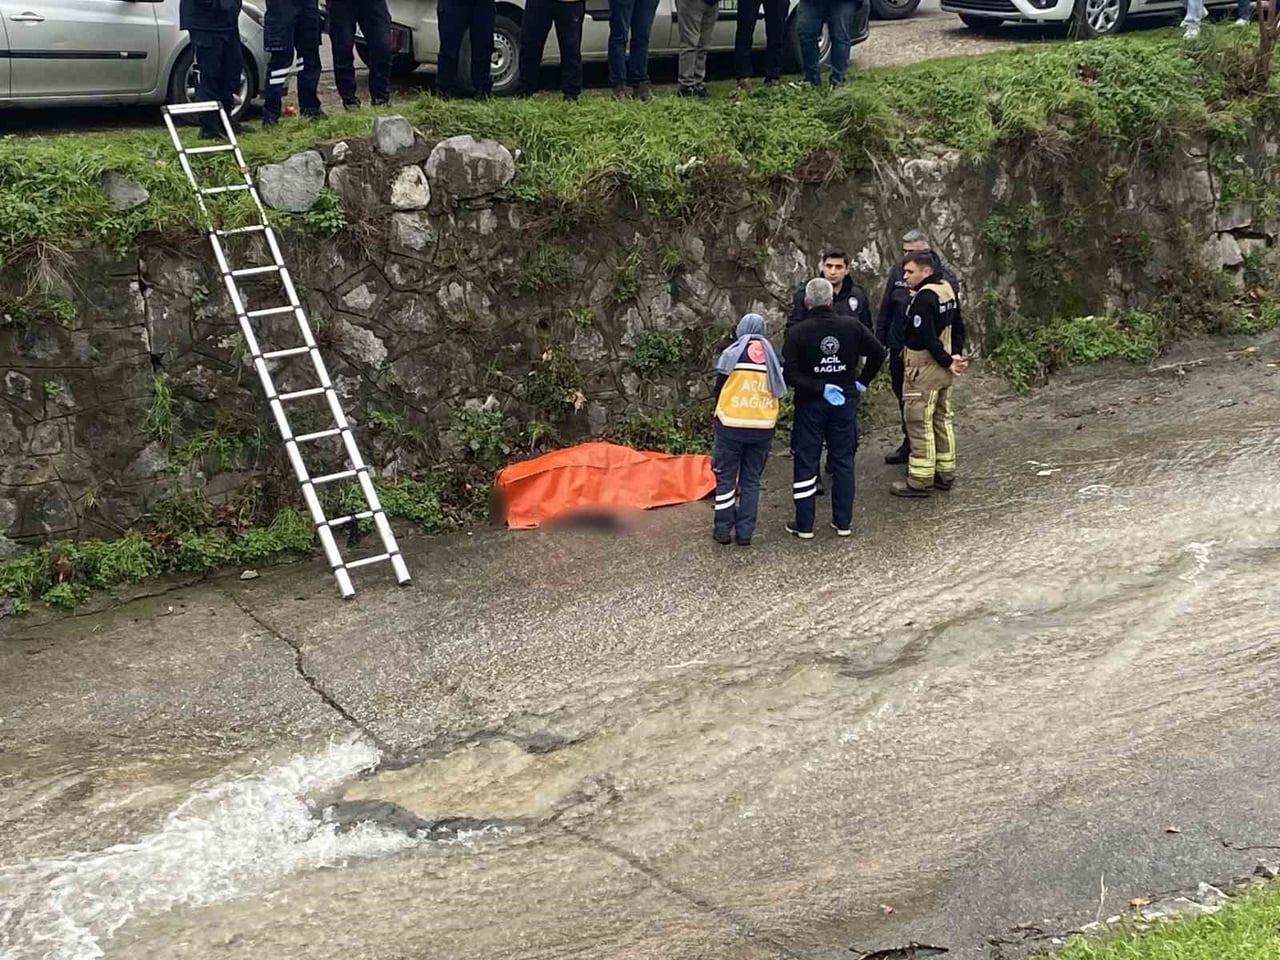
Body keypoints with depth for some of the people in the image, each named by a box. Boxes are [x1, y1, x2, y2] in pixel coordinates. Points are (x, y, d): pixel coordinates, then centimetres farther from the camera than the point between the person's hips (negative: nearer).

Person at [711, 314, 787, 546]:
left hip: (731, 424, -3)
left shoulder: (732, 353, -6)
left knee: (726, 477, 8)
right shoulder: (774, 357, 3)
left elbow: (718, 388, 1)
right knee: (751, 479, 12)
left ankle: (723, 530, 11)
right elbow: (778, 392, 9)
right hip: (763, 427, 3)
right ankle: (745, 532, 12)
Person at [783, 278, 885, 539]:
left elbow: (789, 374, -17)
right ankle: (843, 522, 16)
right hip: (846, 402, 3)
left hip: (810, 404, -2)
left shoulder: (797, 332, -12)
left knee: (806, 461, 5)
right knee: (843, 460, 12)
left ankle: (804, 525, 8)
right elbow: (878, 353, 0)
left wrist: (819, 388, -13)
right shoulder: (852, 326, -4)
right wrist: (862, 381, 7)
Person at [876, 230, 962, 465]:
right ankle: (909, 444, 35)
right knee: (903, 396, 19)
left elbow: (955, 316, -10)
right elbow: (885, 310, 9)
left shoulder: (944, 278, -12)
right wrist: (880, 341, 6)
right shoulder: (898, 272, 2)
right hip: (900, 348, 6)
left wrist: (955, 351, -13)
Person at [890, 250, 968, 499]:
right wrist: (954, 356, 9)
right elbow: (956, 325, 15)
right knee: (942, 420, 16)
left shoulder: (923, 298, -21)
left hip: (923, 370, -10)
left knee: (919, 424, -2)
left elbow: (926, 337, -23)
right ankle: (945, 474, 25)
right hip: (942, 370, 10)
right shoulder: (947, 288, 8)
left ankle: (920, 480, 2)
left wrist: (948, 361, -13)